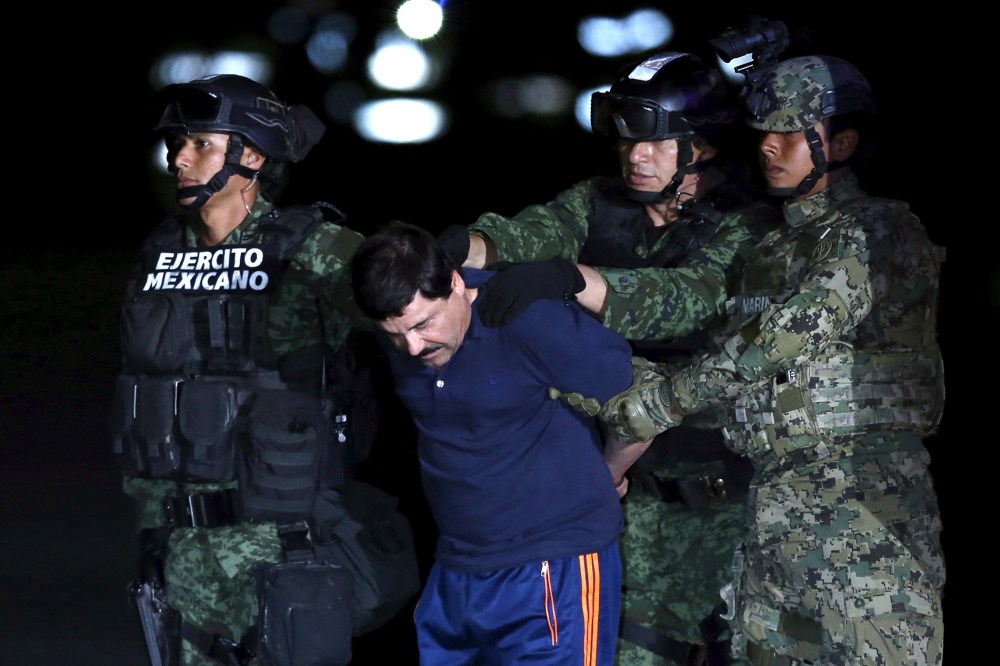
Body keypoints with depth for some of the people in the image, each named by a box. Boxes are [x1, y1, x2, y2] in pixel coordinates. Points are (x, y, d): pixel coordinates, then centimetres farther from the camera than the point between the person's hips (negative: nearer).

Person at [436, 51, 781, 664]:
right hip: (633, 481, 3)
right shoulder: (600, 203, 5)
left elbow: (691, 296, -30)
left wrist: (571, 278, -46)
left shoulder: (746, 225, -10)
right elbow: (537, 231, -15)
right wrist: (470, 245, -39)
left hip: (727, 491, -3)